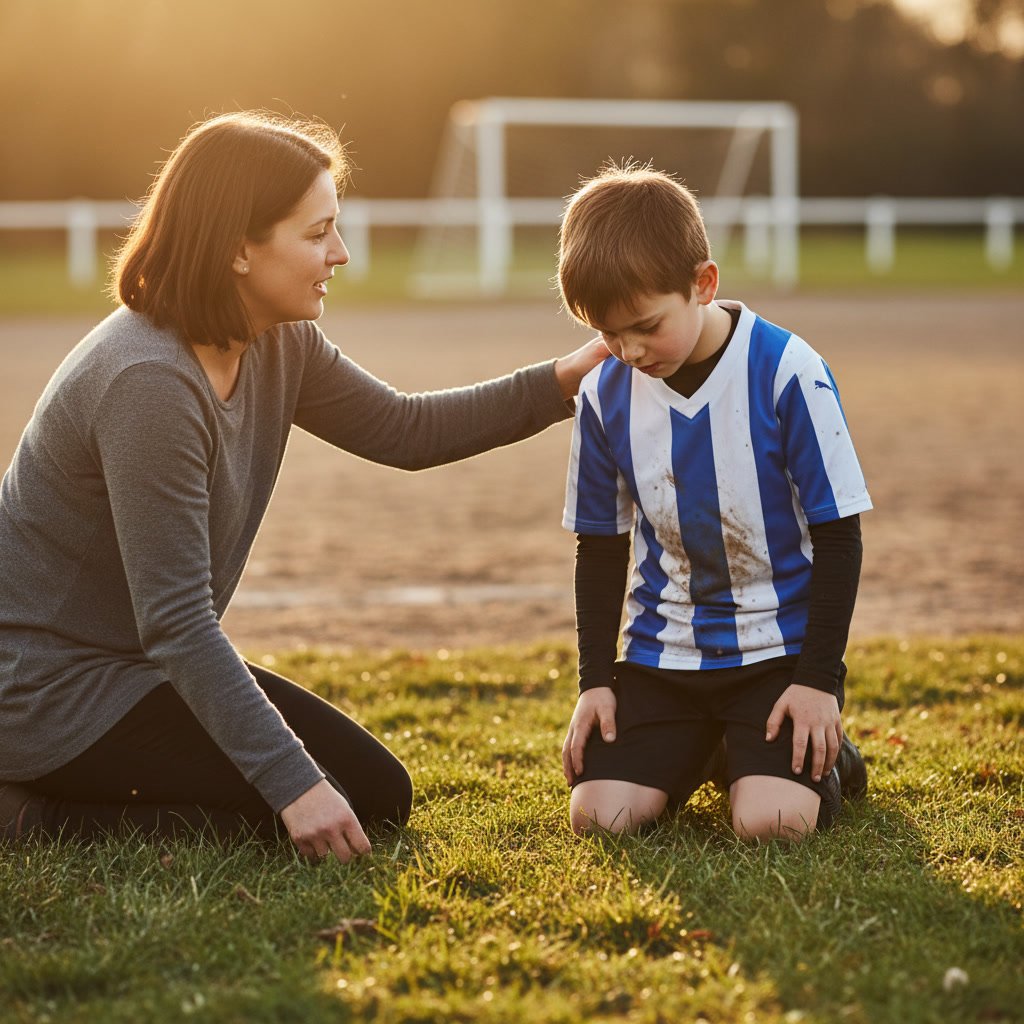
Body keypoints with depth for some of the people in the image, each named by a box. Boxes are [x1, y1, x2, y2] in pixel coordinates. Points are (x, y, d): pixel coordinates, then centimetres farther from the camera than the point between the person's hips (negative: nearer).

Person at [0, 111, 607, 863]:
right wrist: (293, 782, -29)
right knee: (321, 818, -16)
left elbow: (403, 431, 17)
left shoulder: (279, 348, 1)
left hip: (140, 663, 10)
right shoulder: (149, 384, -27)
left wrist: (557, 384, 4)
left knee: (380, 797, 7)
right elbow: (176, 623, -28)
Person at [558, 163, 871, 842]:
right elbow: (600, 546, 10)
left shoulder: (786, 372, -14)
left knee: (771, 823, -24)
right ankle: (699, 751, 19)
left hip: (779, 644, -4)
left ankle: (822, 756, 12)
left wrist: (819, 678, -12)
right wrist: (595, 680, 5)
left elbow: (838, 536, -9)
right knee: (599, 815, -12)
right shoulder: (606, 394, -2)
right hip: (663, 654, 4)